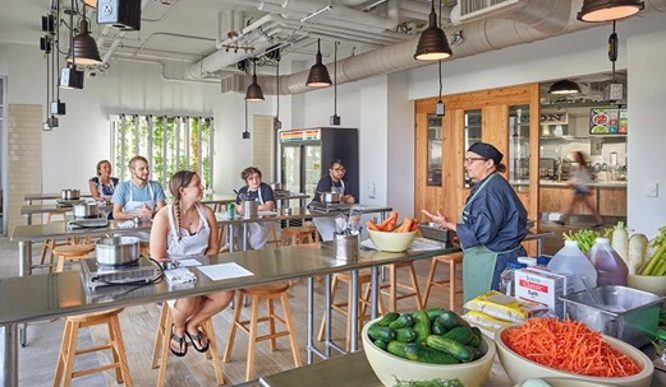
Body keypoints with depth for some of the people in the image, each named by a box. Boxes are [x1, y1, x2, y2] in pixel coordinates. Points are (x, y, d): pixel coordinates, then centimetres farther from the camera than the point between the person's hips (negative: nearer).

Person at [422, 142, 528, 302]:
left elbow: (482, 232, -23)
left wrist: (448, 224, -17)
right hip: (484, 258, 10)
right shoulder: (485, 185, 11)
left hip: (493, 262, -10)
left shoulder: (492, 189, -20)